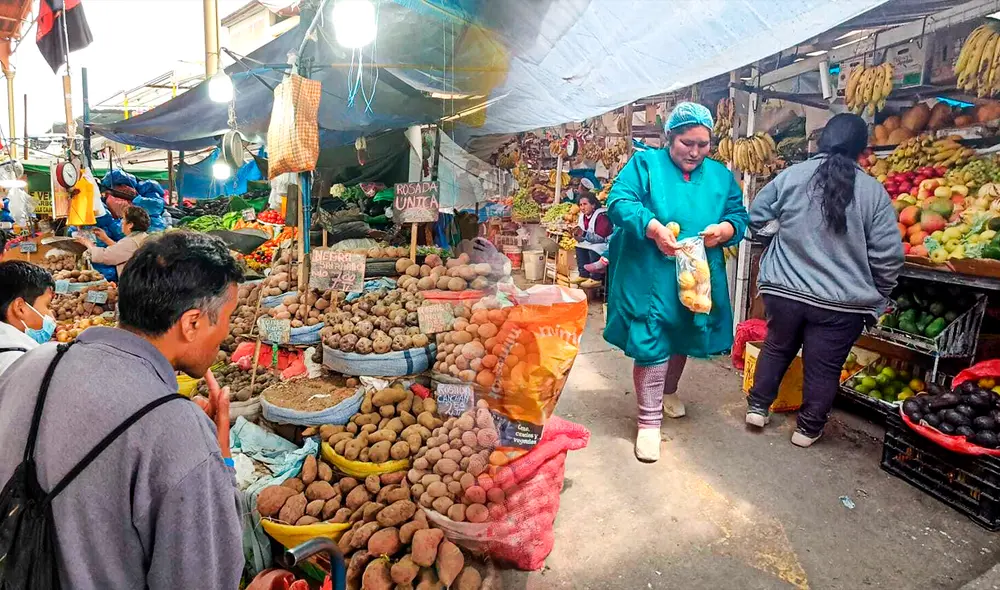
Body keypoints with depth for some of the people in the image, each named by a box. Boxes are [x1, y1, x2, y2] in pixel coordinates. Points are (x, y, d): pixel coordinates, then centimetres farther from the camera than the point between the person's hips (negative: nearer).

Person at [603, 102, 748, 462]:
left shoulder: (720, 175, 11)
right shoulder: (645, 164, -2)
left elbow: (739, 217, 10)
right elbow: (619, 202, -14)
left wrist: (723, 229, -15)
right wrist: (654, 227, -30)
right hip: (649, 277, -5)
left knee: (682, 339, 20)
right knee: (651, 344, -8)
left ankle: (668, 391, 46)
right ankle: (649, 419, 6)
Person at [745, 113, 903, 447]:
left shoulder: (791, 176, -5)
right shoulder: (873, 191, -6)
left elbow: (757, 218, 7)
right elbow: (888, 257, -4)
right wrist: (877, 297, 10)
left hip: (784, 291, 1)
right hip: (842, 302, -1)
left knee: (776, 348, 22)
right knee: (823, 367, 13)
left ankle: (758, 407, 31)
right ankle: (808, 428, 27)